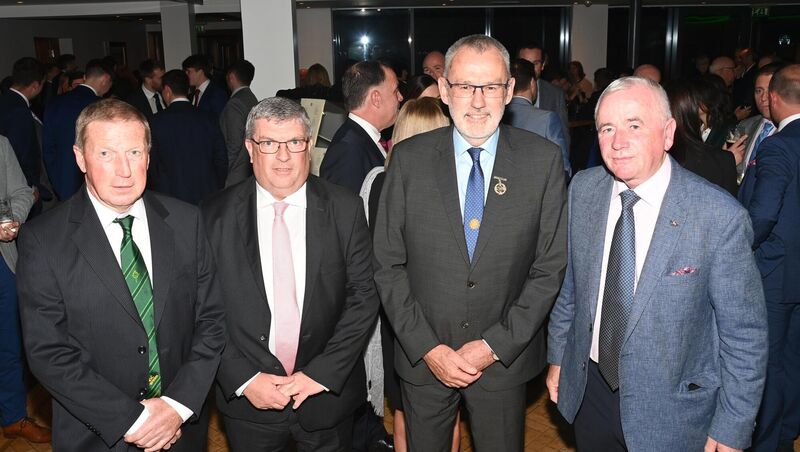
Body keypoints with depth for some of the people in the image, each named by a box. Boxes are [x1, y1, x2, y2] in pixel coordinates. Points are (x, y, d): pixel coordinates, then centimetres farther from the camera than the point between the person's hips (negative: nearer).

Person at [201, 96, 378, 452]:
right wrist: (244, 379, -13)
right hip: (246, 399, 0)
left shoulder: (345, 209, -6)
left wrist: (321, 373, -12)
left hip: (328, 396, 1)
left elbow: (363, 296, -6)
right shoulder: (216, 216, -6)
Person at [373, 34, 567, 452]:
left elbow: (550, 266, -6)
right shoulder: (409, 159, -6)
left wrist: (495, 346, -11)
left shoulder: (543, 160, -7)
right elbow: (388, 264, -4)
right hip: (422, 357, 1)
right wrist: (427, 347, -10)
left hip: (505, 358, 0)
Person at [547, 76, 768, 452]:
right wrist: (557, 357, 11)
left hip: (670, 413, -3)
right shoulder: (582, 189, -7)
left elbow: (744, 336, -13)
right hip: (588, 389, 4)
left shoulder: (721, 217, -21)